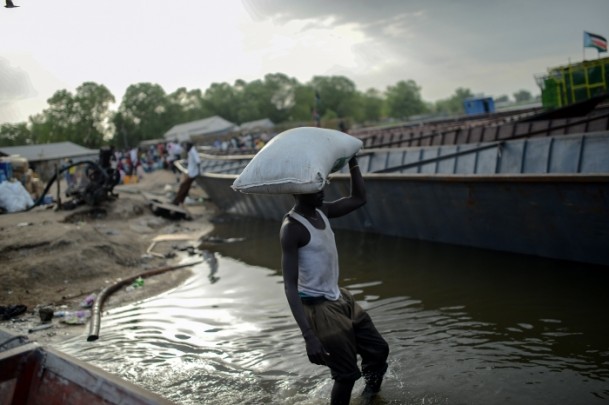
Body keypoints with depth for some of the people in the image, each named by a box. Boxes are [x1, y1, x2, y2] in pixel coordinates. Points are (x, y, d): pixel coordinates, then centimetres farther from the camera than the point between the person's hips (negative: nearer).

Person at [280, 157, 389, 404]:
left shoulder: (321, 212, 2)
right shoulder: (292, 228, -22)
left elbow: (359, 199, 18)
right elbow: (290, 286, -27)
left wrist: (352, 160, 9)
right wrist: (309, 336, -34)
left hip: (340, 299, 9)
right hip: (318, 308, -9)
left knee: (378, 350, 20)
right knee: (346, 374, 2)